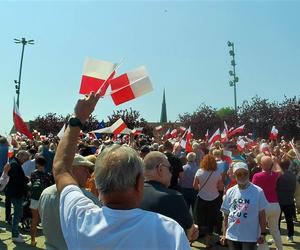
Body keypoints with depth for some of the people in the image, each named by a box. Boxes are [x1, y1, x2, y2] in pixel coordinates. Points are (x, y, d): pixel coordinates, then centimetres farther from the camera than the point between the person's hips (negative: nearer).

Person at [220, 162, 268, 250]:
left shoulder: (258, 191, -7)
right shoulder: (230, 192, 1)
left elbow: (261, 214, -3)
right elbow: (226, 215, 6)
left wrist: (263, 233, -4)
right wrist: (224, 234, 5)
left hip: (250, 236, -3)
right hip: (232, 235, 3)